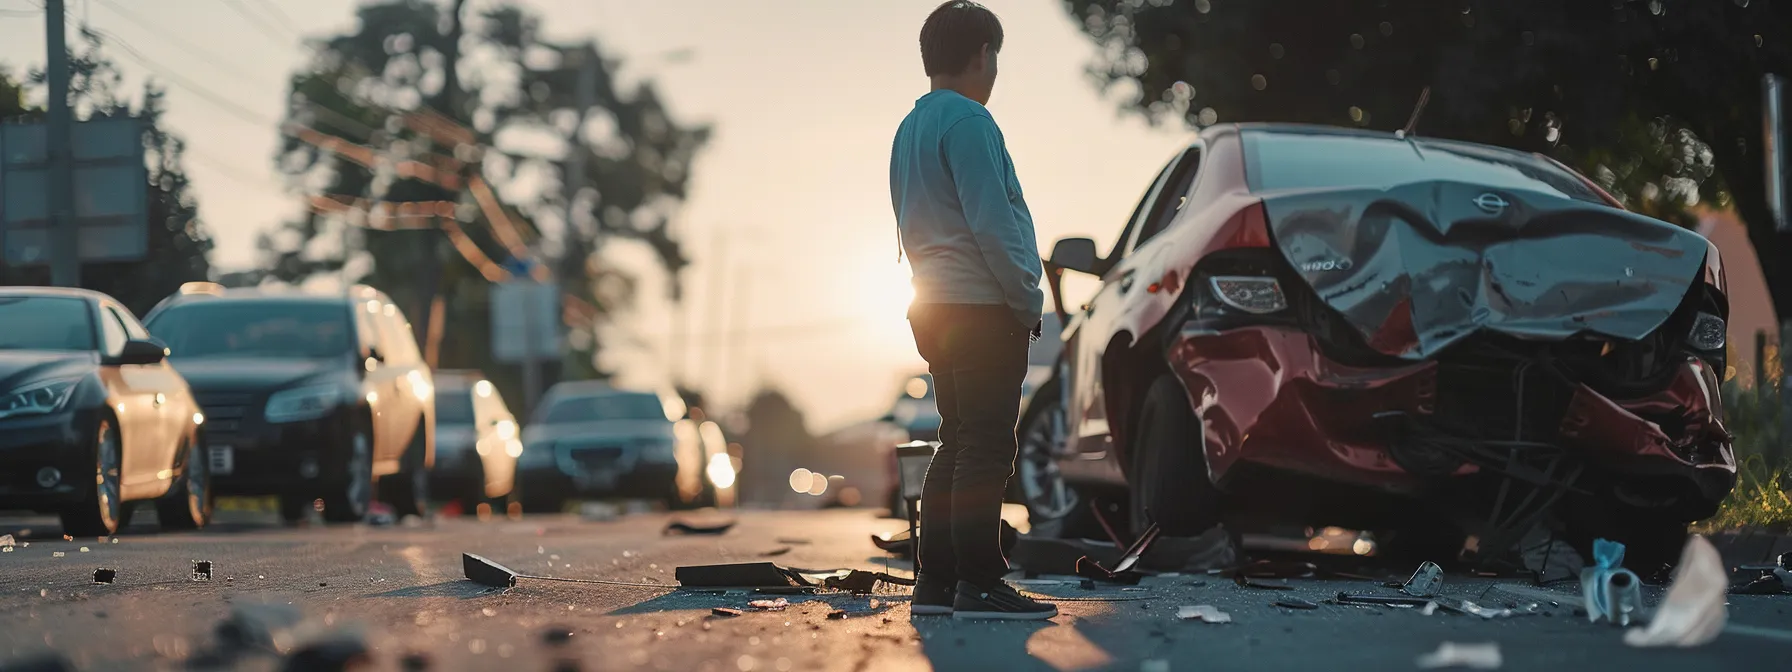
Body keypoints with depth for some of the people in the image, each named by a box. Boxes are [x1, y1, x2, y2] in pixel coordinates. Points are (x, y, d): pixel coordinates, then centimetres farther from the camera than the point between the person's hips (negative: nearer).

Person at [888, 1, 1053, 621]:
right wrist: (1028, 300, -10)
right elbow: (992, 223, -18)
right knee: (985, 450, -9)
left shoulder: (911, 127, 17)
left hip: (936, 308, 9)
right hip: (983, 308, -9)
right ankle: (979, 585, -11)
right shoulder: (968, 121, -11)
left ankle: (936, 581, 12)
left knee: (957, 446, 12)